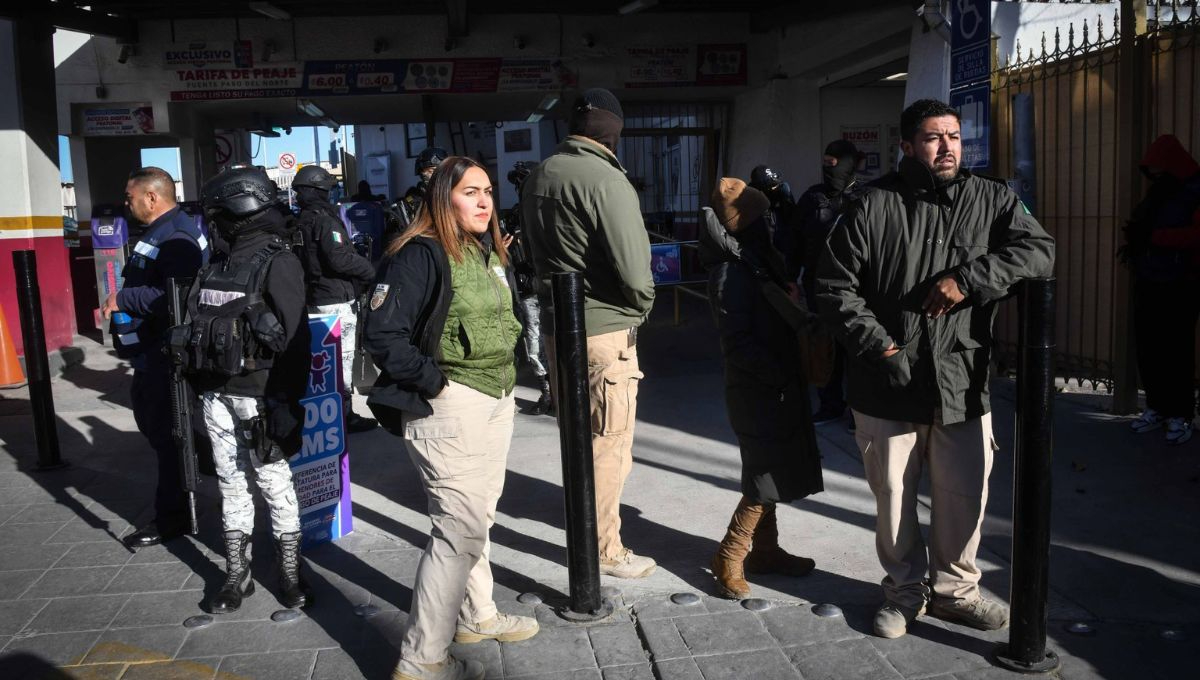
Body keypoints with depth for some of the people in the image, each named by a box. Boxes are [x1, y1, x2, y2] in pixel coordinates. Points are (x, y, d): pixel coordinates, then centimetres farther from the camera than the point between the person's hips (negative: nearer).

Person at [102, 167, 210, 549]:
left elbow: (174, 296, -31)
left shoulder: (175, 238, -21)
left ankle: (172, 517, 10)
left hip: (165, 352, -11)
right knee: (151, 419, 21)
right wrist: (121, 302, 5)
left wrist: (122, 299, -22)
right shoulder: (161, 231, 14)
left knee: (165, 431, -2)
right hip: (152, 349, 11)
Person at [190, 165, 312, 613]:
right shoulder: (220, 265, 12)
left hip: (259, 397, -7)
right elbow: (200, 329, 14)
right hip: (217, 393, 7)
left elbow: (295, 337, -15)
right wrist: (201, 386, 11)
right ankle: (236, 575, 24)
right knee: (231, 484, 13)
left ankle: (290, 575, 17)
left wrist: (287, 401, -18)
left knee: (275, 483, 3)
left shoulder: (278, 263, -10)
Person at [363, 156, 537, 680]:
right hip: (448, 405, -9)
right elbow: (383, 334, -21)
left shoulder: (491, 255, 12)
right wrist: (433, 382, -18)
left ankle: (476, 615, 39)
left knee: (477, 516, 21)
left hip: (498, 400, 9)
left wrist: (506, 372, 13)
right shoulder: (421, 255, -15)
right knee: (461, 527, -7)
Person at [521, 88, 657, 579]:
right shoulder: (606, 180, -19)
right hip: (605, 332, -8)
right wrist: (642, 306, -4)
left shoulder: (537, 176, 6)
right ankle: (604, 550, 18)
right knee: (608, 447, 5)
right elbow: (634, 270, -23)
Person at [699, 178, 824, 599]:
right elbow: (738, 343, -21)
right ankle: (729, 560, 7)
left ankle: (765, 550, 27)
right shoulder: (729, 273, -17)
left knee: (771, 474, 15)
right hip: (757, 391, -9)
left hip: (777, 389, 9)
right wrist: (780, 374, -22)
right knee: (766, 479, -4)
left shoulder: (760, 260, 12)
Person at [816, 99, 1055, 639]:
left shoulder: (992, 201, 5)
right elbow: (835, 287, -4)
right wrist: (880, 347, -11)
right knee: (893, 496, 10)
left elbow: (1039, 250, -5)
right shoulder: (875, 206, -3)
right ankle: (905, 590, 31)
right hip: (887, 385, -2)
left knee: (964, 495, 9)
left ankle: (954, 589, 32)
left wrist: (968, 278, -17)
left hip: (962, 383, 2)